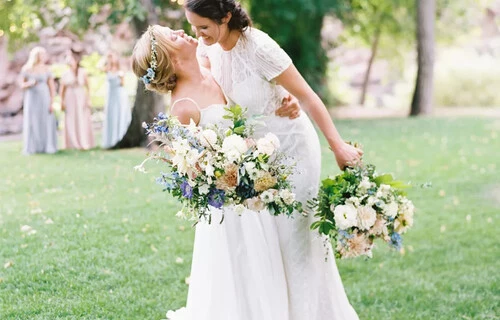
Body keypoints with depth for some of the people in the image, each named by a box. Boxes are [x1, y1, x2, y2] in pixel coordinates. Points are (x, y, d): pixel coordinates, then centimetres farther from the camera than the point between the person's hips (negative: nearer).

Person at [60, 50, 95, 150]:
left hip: (81, 98, -1)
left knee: (83, 121, -1)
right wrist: (62, 102, 0)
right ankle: (73, 144, 8)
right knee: (71, 122, 1)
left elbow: (87, 87, 2)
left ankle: (84, 143, 5)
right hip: (70, 99, 1)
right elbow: (62, 89, 4)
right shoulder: (65, 74, 1)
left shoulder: (82, 72, 0)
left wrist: (88, 100, -2)